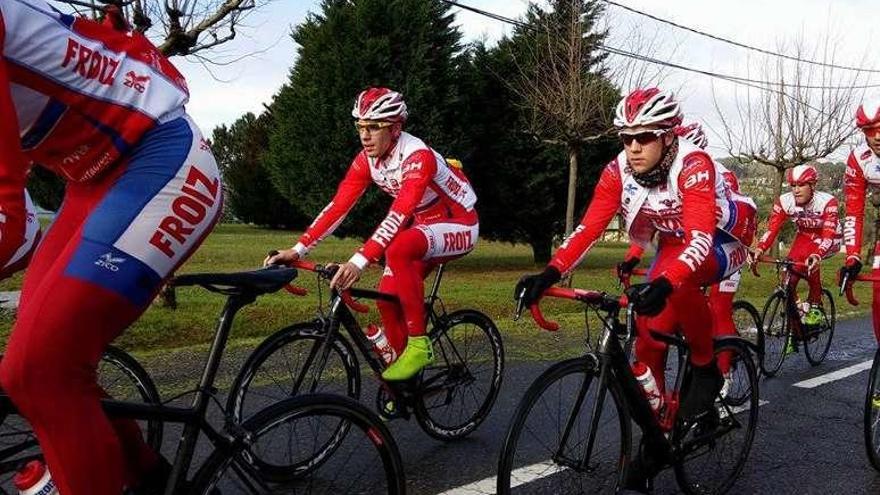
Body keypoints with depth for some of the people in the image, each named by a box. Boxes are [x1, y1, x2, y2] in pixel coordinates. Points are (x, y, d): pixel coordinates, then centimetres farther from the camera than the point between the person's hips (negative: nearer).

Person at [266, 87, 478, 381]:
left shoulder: (418, 156, -29)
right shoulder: (366, 160, -7)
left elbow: (399, 214, -40)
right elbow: (338, 205, -11)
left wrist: (360, 261, -50)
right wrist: (298, 249, -20)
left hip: (459, 227, -7)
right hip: (424, 226, 8)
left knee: (398, 249, -36)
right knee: (387, 298, -5)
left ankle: (418, 345, -24)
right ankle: (406, 382, 15)